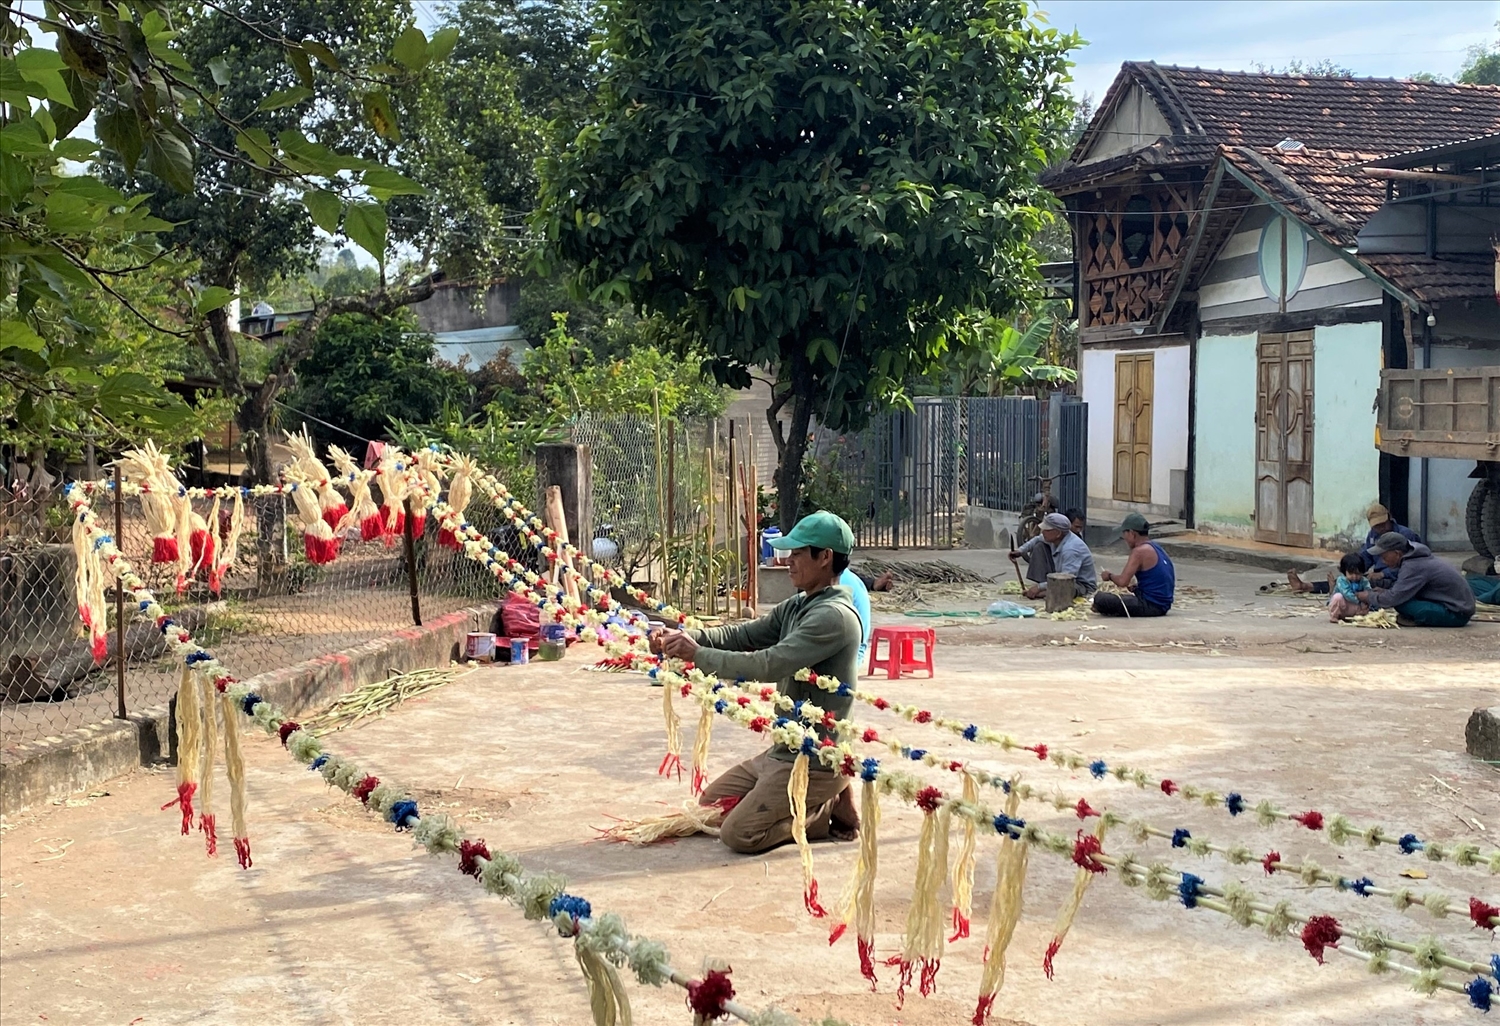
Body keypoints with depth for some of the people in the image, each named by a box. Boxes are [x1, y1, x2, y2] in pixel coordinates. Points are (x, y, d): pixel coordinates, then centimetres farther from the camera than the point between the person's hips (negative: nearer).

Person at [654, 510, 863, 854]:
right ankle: (820, 801, 15)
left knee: (738, 834, -13)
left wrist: (698, 654, -25)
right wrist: (684, 638, -11)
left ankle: (831, 811, 3)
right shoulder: (798, 606, 7)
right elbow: (744, 635, 4)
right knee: (712, 802, 18)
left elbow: (769, 664, -30)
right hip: (782, 750, 10)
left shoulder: (835, 616, -23)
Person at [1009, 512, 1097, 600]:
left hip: (1082, 585, -9)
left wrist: (1040, 587, -38)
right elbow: (1037, 540, 14)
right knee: (1039, 546, 4)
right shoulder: (1055, 538, -9)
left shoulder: (1071, 549, -34)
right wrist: (1021, 551, -1)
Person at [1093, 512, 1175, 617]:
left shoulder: (1140, 551, -14)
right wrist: (1136, 587, 13)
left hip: (1150, 606, -10)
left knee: (1099, 598, -19)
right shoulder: (1155, 548, 15)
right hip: (1163, 605, 10)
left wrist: (1110, 576, 0)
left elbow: (1122, 581, -20)